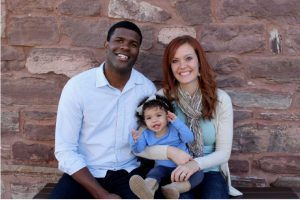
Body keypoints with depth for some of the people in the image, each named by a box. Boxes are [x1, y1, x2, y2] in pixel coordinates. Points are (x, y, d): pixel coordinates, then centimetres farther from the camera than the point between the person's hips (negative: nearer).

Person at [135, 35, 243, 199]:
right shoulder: (162, 98, -3)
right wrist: (169, 151, -23)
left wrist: (196, 164, -22)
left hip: (209, 172, 2)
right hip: (174, 173, -1)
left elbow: (223, 152, -3)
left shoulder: (220, 99, -1)